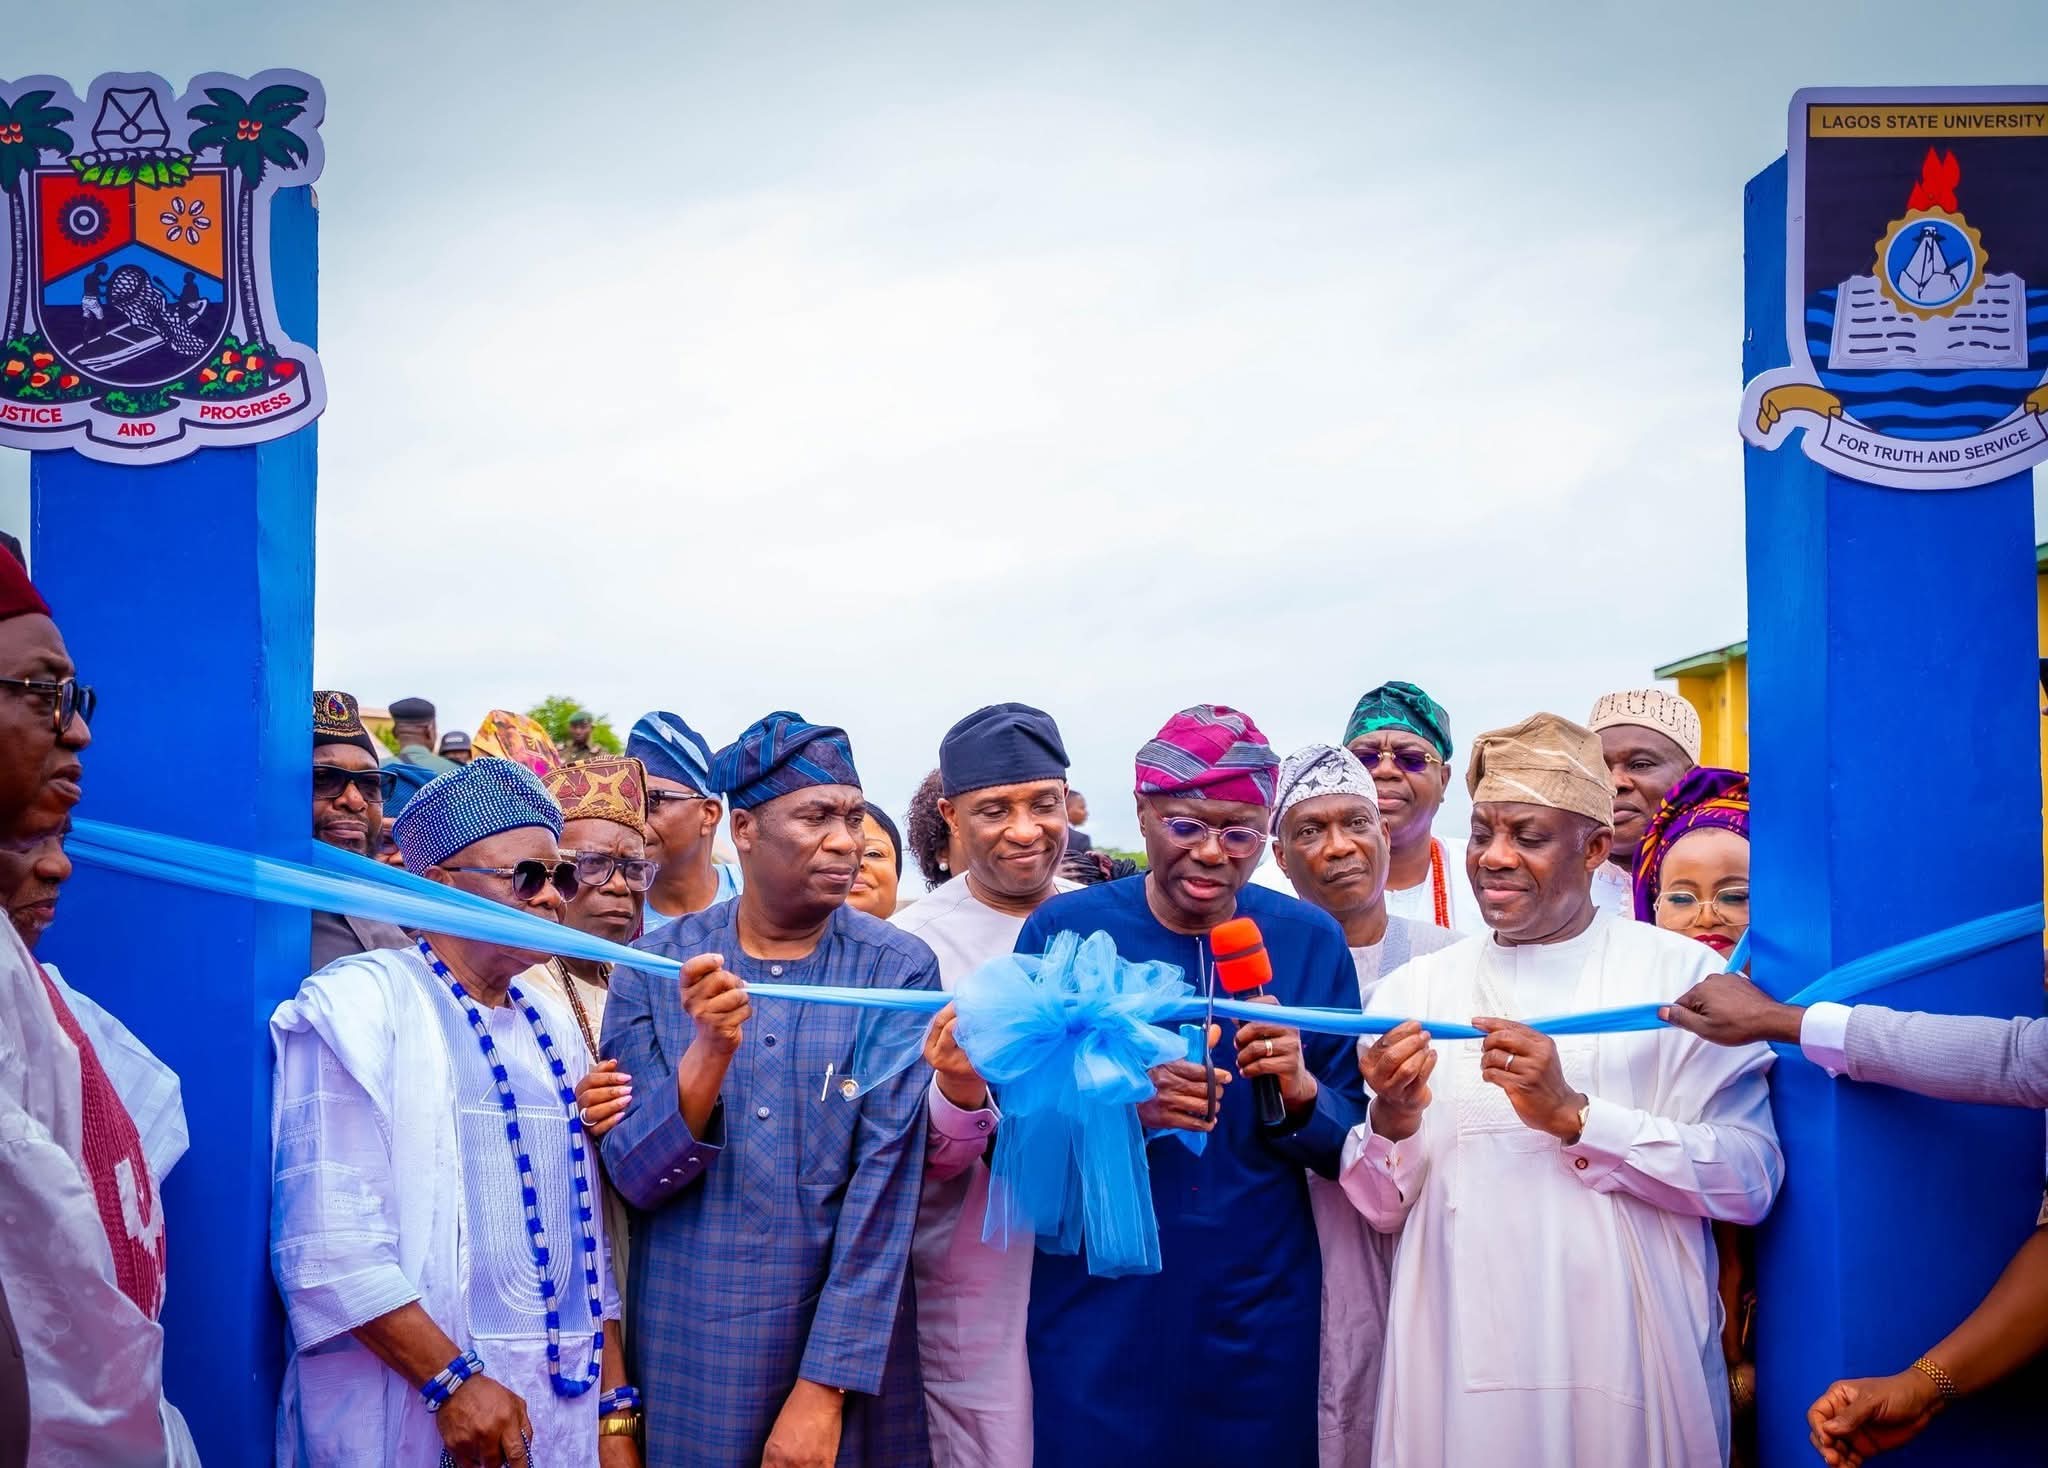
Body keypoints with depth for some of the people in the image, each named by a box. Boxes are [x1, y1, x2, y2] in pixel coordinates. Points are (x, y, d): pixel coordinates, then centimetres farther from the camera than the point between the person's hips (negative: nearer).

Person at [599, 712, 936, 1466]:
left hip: (844, 1331, -1)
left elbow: (884, 1185, -11)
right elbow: (637, 1177, -7)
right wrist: (710, 1050, -24)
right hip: (689, 1338, 1)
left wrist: (825, 1385, -15)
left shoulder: (898, 970, -8)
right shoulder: (655, 965, -5)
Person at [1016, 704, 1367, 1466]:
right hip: (1099, 1312, -1)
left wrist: (1302, 1094, -18)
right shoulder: (1061, 931, -6)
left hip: (1261, 1316, 2)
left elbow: (1352, 1149, 3)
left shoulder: (1311, 940, -1)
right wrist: (1118, 1107, -24)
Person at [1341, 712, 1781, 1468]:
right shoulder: (1412, 990, 5)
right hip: (1457, 1367, 3)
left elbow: (1751, 1178, -11)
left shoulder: (1683, 974, -4)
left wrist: (1573, 1116, -20)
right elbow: (1384, 1208, 6)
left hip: (1629, 1364, -2)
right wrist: (1393, 1121, -14)